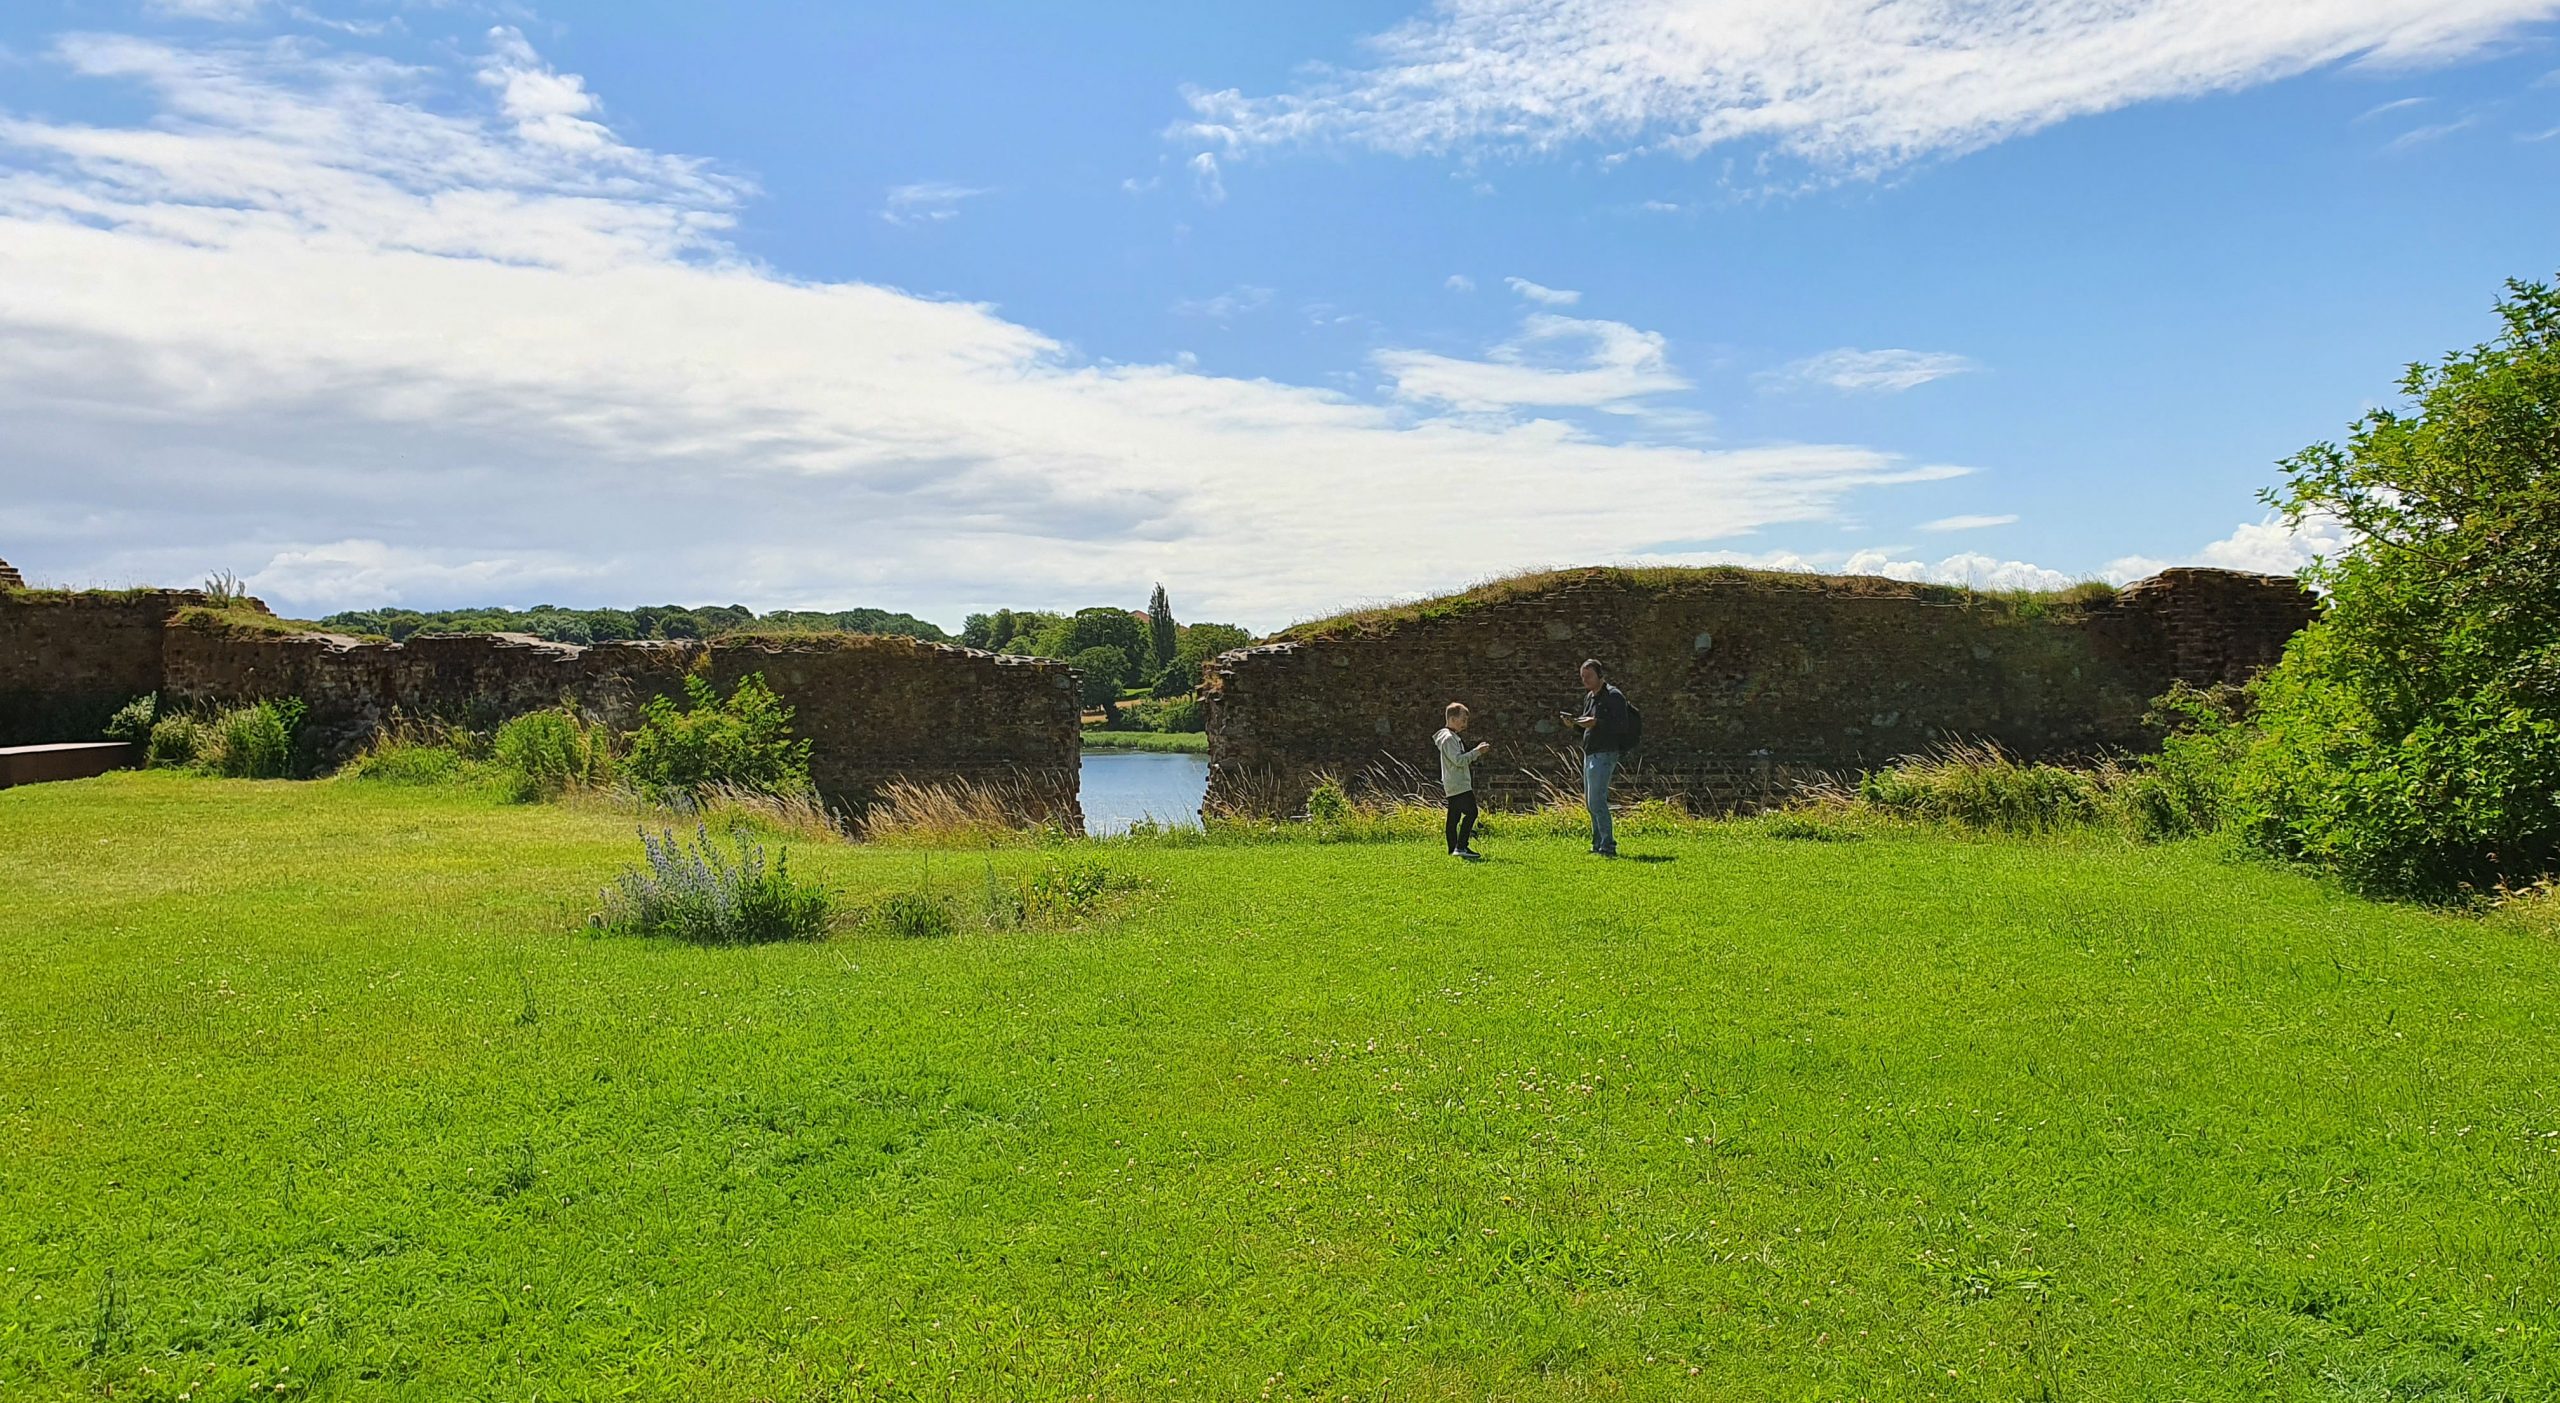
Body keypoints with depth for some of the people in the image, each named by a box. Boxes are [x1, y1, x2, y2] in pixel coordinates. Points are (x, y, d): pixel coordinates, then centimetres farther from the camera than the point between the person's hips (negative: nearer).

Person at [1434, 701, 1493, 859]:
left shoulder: (1454, 737, 21)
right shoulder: (1448, 738, -13)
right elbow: (1459, 760, -21)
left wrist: (1478, 753, 17)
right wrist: (1477, 752, -17)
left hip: (1453, 786, 11)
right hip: (1458, 785, -11)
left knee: (1454, 817, 9)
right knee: (1471, 812, -15)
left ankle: (1453, 849, 10)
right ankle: (1461, 847, -19)